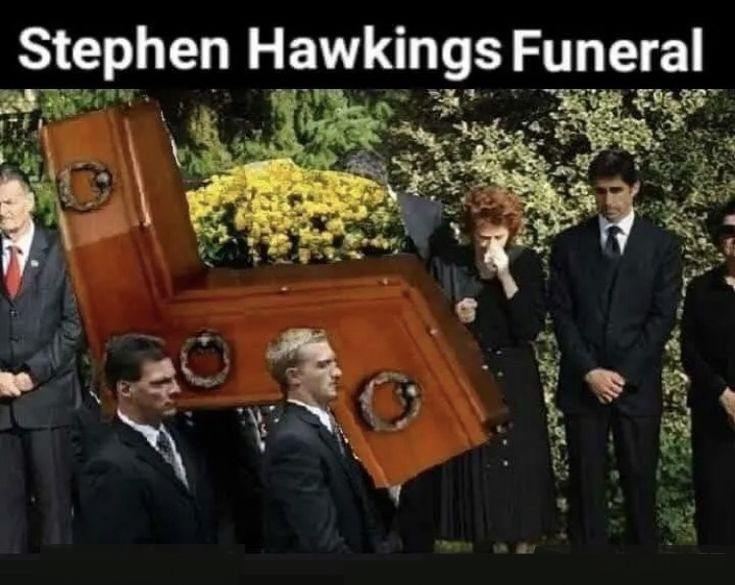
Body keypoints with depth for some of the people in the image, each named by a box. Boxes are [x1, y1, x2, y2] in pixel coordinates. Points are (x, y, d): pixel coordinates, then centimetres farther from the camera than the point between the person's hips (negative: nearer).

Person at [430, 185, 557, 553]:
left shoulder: (526, 262, -3)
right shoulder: (447, 264, -1)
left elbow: (531, 329, -13)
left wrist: (505, 275, -19)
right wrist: (453, 319, -17)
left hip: (514, 383, -1)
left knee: (518, 471, -2)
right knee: (473, 471, 4)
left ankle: (521, 542, 4)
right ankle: (482, 543, 14)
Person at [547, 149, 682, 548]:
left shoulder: (662, 244, 5)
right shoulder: (568, 243, 7)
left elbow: (663, 317, -1)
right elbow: (561, 313, 3)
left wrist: (625, 374, -9)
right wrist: (589, 371, -9)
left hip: (638, 385, -1)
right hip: (582, 384, 1)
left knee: (640, 482, 2)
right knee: (586, 485, 1)